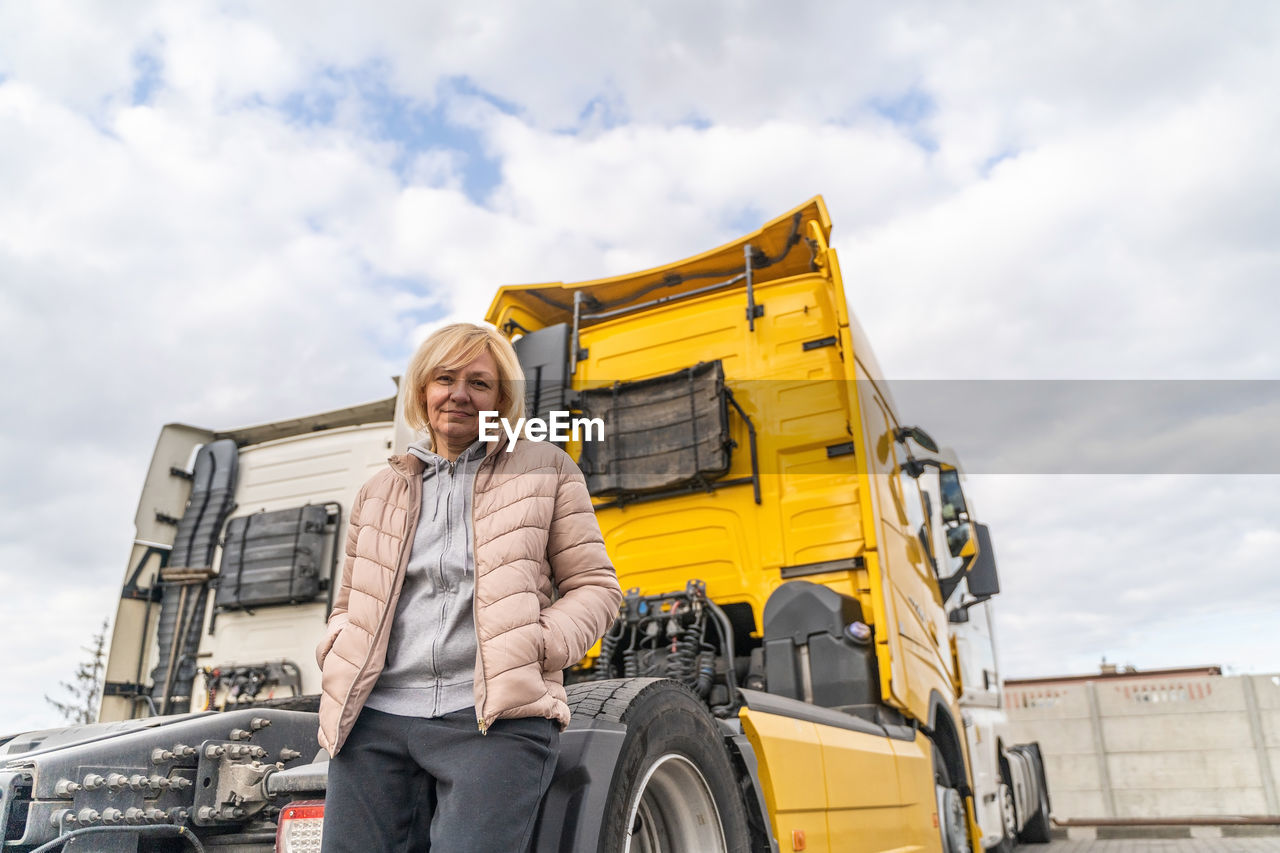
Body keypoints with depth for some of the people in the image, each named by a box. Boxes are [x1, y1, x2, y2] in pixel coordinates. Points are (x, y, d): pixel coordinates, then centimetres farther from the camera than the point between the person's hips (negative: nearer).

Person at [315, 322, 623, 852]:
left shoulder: (546, 469, 10)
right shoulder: (380, 491, 20)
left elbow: (594, 585, 7)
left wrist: (537, 646, -10)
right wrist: (335, 650, 6)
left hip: (498, 719, -3)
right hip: (375, 717, 4)